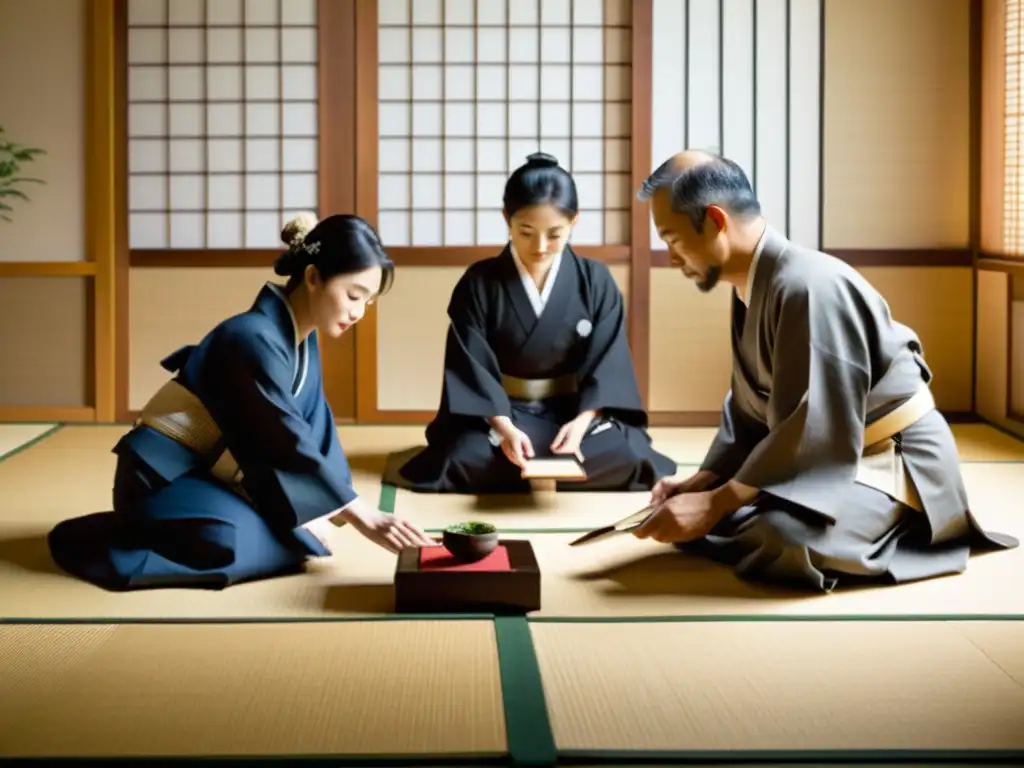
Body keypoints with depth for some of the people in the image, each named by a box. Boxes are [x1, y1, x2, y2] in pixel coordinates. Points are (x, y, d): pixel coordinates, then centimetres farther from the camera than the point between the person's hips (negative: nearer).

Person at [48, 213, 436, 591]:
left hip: (210, 473, 10)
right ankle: (95, 544, -11)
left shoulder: (302, 340, 5)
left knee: (297, 536, -2)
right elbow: (287, 441, -27)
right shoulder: (255, 338, -24)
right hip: (163, 478, -10)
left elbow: (315, 430, 2)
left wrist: (342, 511, -11)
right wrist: (363, 516, -27)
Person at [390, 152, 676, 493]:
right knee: (464, 459, -34)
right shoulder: (478, 283, -5)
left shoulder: (596, 281, -2)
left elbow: (607, 363, -5)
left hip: (577, 409, 2)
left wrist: (581, 422, -23)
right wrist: (504, 428, -26)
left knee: (626, 458, -29)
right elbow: (472, 367, -10)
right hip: (501, 411, -2)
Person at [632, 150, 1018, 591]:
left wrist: (714, 504, -27)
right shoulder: (752, 287, 3)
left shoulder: (808, 285, -26)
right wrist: (699, 485, -6)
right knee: (690, 512, 3)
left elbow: (815, 432, -29)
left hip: (894, 460, -10)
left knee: (779, 538, -36)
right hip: (830, 455, 10)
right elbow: (749, 414, 9)